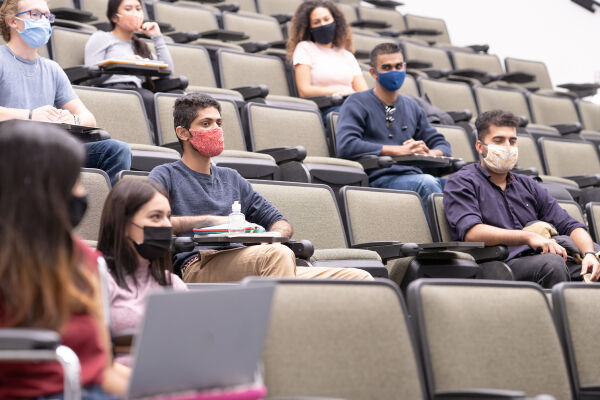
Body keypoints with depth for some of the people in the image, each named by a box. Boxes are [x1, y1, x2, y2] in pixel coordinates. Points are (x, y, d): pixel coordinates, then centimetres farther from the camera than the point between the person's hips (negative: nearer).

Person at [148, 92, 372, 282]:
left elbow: (280, 222, 31)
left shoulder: (231, 178, 34)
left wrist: (273, 236, 6)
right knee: (277, 254, -39)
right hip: (198, 265, -6)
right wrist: (208, 221, -6)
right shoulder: (165, 176, 16)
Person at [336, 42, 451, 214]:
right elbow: (346, 146, -12)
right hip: (380, 179, -5)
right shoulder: (357, 103, 6)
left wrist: (428, 153, -1)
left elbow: (441, 144, 27)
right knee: (426, 182, -35)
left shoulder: (411, 106, 26)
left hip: (414, 175, 6)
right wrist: (400, 150, -11)